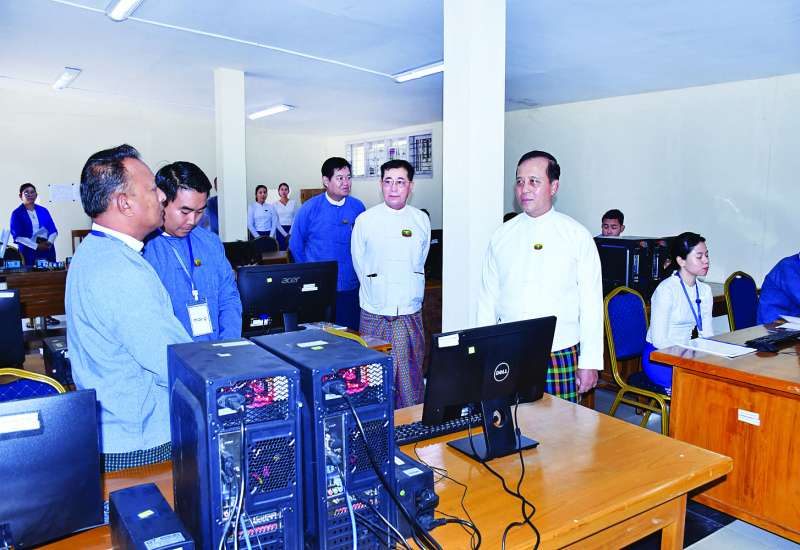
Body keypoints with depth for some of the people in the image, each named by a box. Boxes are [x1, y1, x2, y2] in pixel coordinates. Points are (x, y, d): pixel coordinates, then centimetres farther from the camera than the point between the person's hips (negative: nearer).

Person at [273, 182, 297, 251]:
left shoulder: (293, 202, 5)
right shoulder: (275, 204, 3)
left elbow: (295, 219, 1)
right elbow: (276, 221, 0)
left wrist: (290, 233, -8)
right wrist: (285, 234, -8)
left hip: (292, 230, 0)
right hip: (281, 230, 0)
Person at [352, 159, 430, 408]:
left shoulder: (421, 220, 5)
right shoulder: (365, 220, -1)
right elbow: (359, 264, 9)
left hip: (410, 313, 1)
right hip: (374, 315, -1)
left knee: (411, 379, 5)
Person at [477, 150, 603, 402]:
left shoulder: (577, 236, 0)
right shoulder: (502, 236, 7)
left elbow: (591, 303, -1)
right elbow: (487, 299, 9)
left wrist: (589, 362, -4)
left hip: (560, 355, -2)